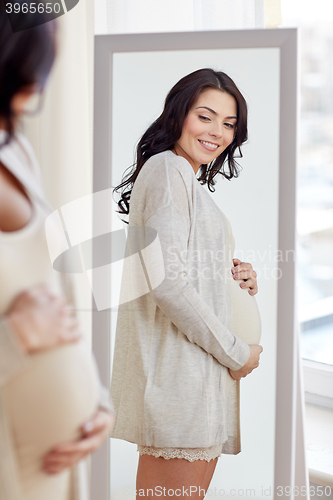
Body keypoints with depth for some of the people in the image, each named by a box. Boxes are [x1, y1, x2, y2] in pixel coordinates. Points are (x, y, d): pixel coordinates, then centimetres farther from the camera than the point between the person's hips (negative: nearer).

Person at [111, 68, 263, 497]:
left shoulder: (190, 182, 24)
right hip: (181, 365, -10)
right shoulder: (166, 168, -7)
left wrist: (237, 280, 9)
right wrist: (236, 352, -11)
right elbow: (166, 281, -17)